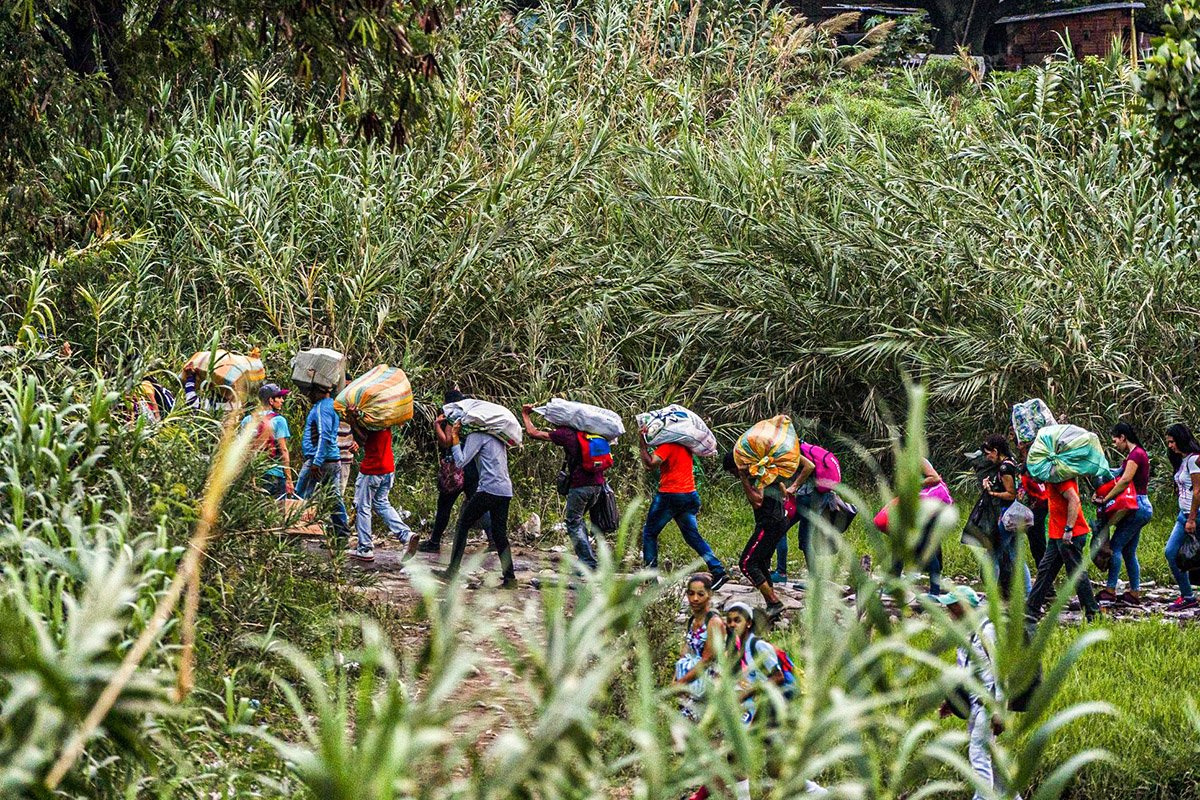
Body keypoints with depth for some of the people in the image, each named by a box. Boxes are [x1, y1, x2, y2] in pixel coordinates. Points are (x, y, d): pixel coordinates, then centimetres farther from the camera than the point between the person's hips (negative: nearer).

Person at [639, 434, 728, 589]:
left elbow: (650, 463, -21)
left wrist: (642, 446, -9)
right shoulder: (685, 444, 12)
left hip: (670, 494, -7)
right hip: (690, 494, 7)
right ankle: (718, 570, -2)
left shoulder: (667, 445, -12)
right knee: (693, 536, 10)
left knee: (649, 533, 8)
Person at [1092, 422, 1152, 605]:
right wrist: (1100, 493, 5)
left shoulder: (1136, 454, -13)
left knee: (1116, 545, -10)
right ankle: (1135, 593, 12)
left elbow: (1125, 481, -23)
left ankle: (1110, 591, -12)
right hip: (1140, 508, 10)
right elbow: (1119, 476, 16)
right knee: (1128, 551, 11)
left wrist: (1105, 499, -17)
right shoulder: (1136, 454, 18)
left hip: (1137, 506, -10)